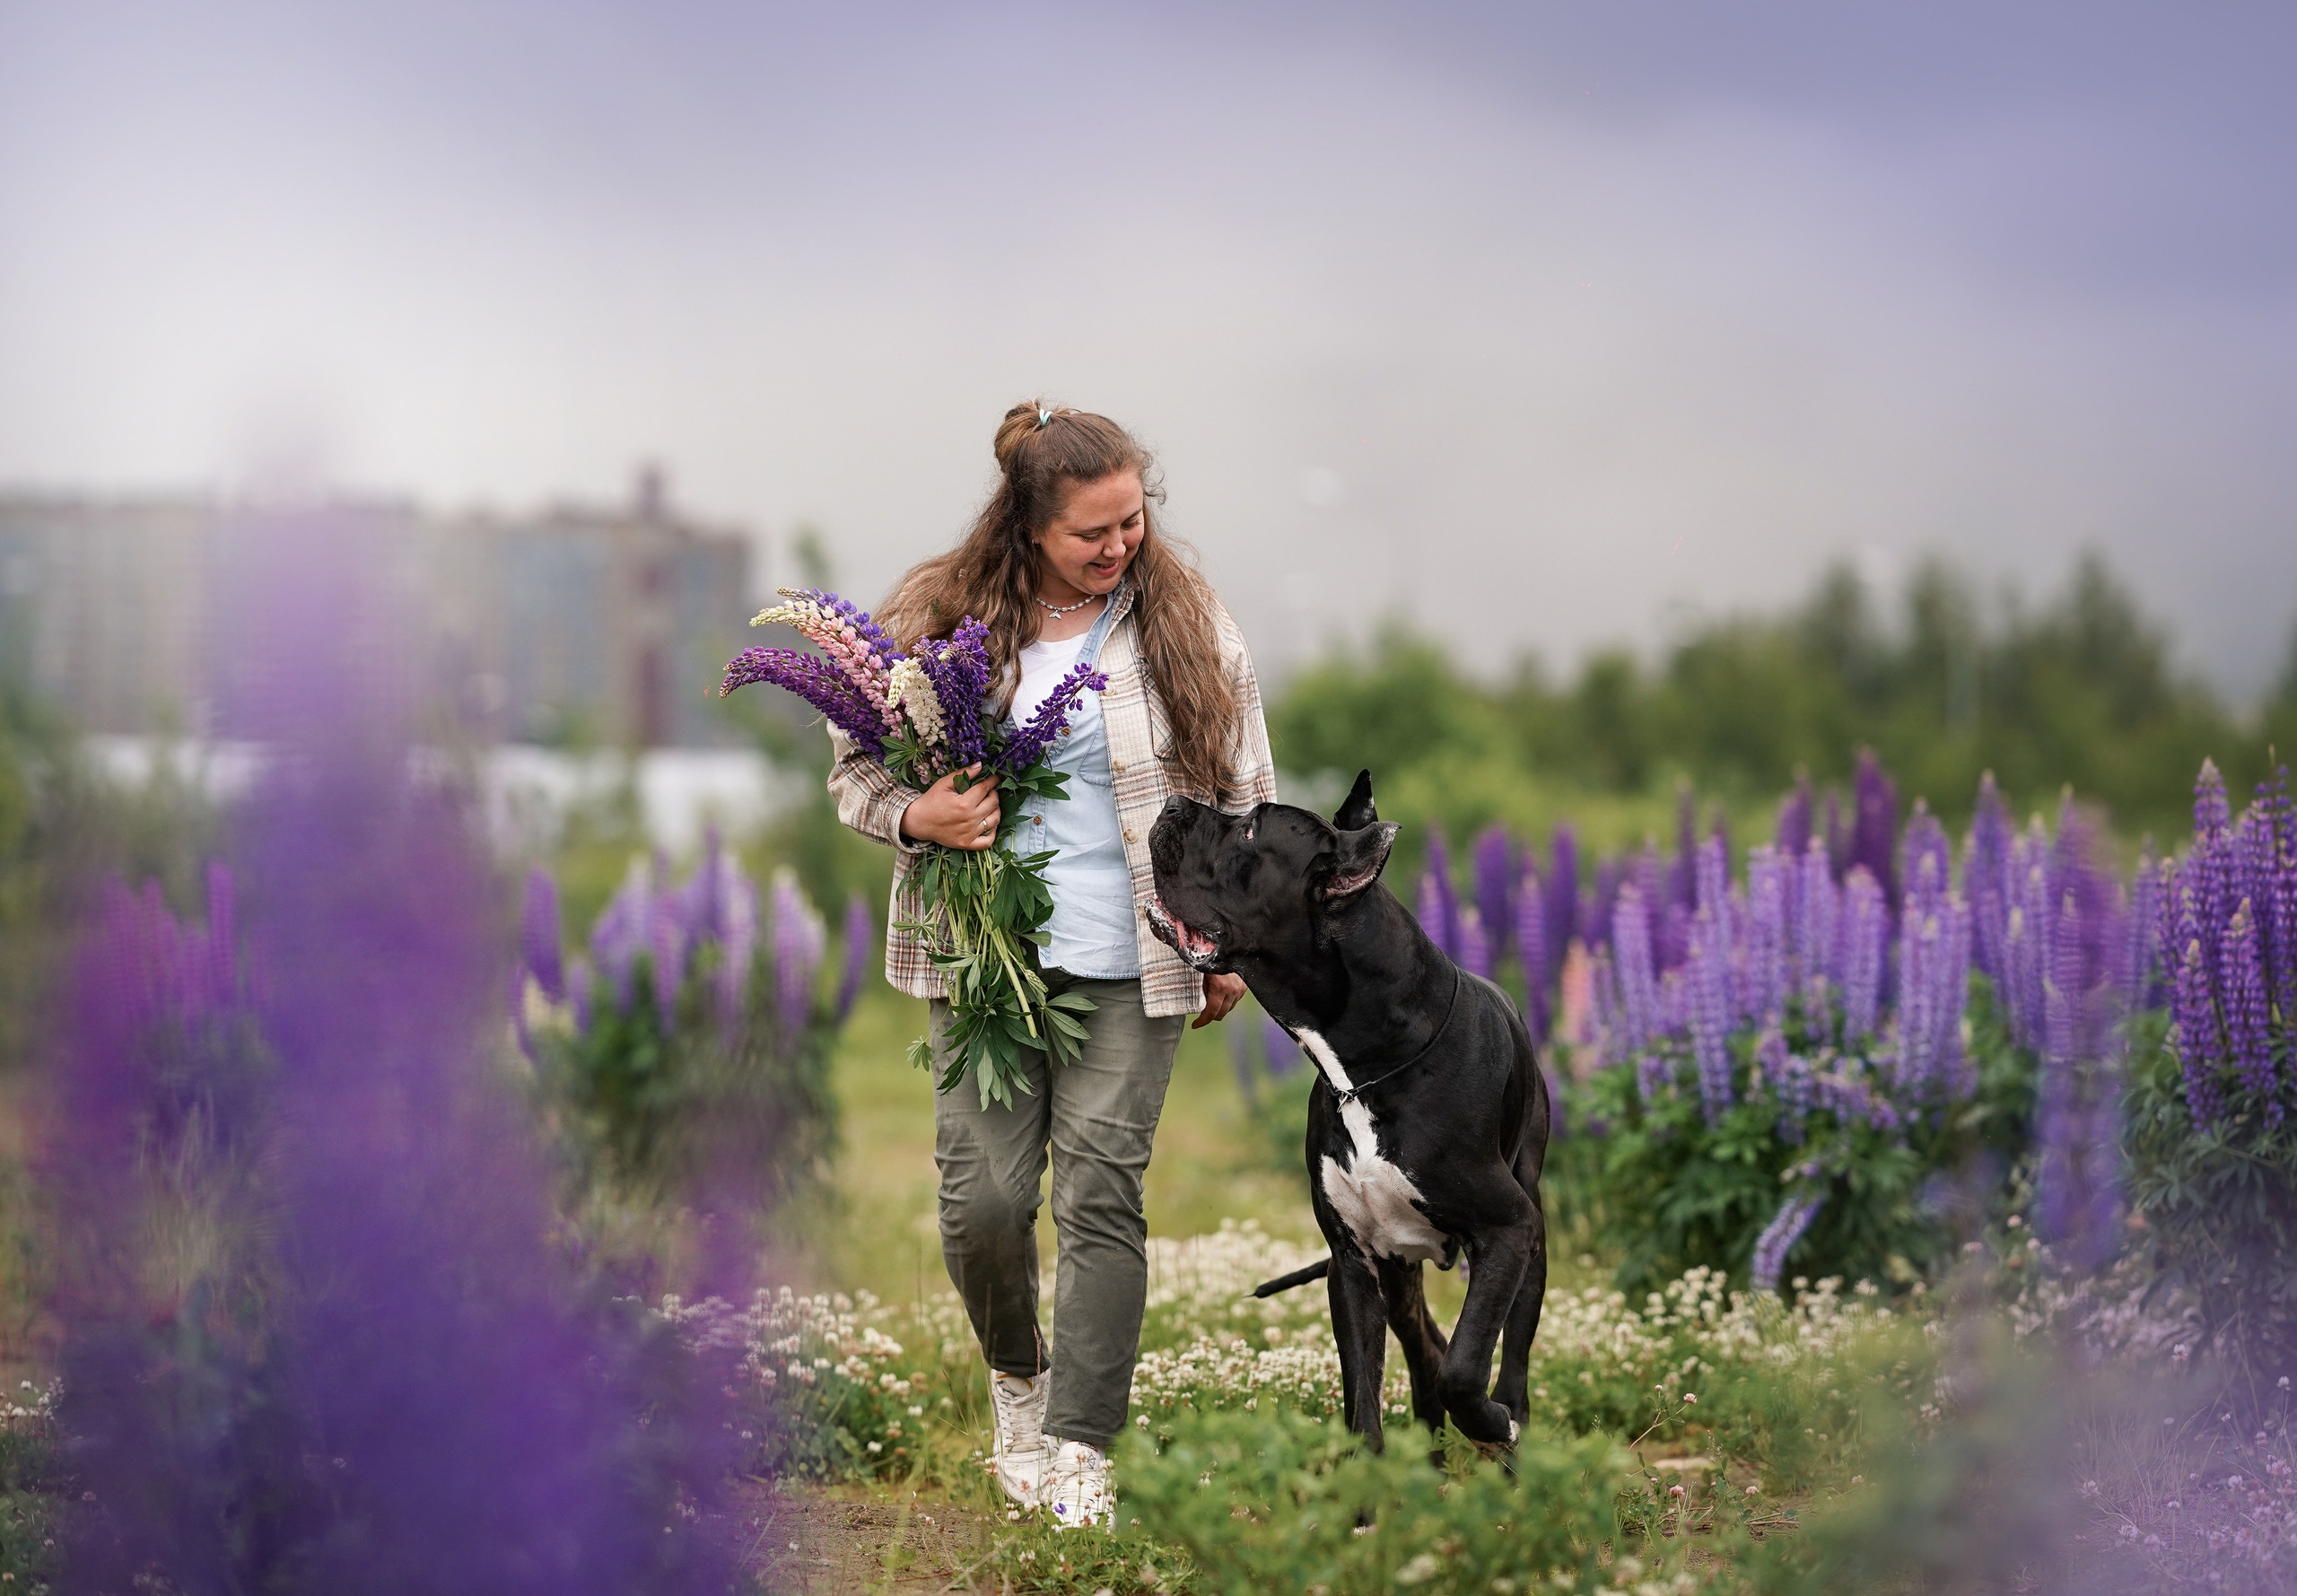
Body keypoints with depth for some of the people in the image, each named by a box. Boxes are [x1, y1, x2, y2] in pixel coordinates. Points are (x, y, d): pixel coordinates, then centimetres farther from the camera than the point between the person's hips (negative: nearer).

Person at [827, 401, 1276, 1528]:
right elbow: (855, 765, 9)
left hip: (1127, 966, 0)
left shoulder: (1185, 620, 1)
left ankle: (1080, 1452, 1)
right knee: (982, 1193, -2)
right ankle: (1016, 1371, 28)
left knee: (1100, 1193, -5)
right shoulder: (935, 621, 0)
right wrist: (917, 818, -13)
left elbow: (1242, 790, 8)